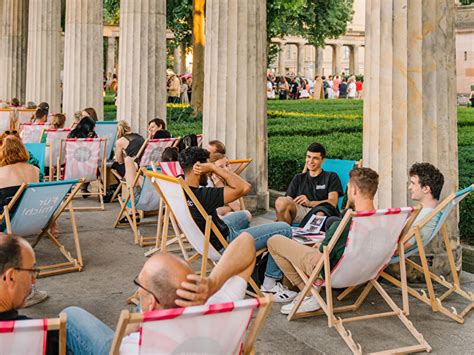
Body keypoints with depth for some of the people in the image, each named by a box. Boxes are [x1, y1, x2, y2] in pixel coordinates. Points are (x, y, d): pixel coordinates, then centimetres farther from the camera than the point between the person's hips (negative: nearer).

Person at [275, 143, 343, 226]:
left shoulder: (331, 177, 19)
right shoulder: (298, 178, 30)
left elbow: (332, 202, 1)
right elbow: (288, 201, 17)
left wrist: (310, 203, -18)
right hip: (301, 212, 3)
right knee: (281, 201, -30)